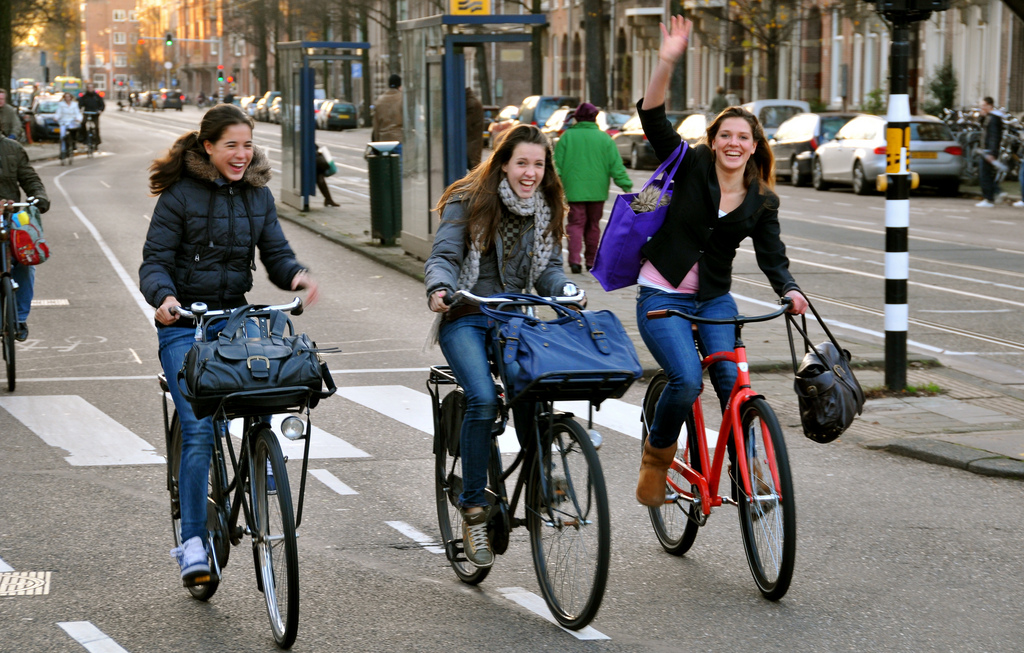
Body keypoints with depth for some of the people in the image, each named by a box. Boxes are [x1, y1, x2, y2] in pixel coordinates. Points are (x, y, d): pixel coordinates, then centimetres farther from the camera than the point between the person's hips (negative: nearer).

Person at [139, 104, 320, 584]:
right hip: (185, 325, -4)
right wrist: (164, 297, -29)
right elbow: (154, 262, -8)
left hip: (235, 319, 4)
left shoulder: (257, 195, 9)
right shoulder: (179, 195, -6)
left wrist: (296, 275, -16)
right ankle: (192, 540, -9)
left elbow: (275, 253, 7)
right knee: (198, 428, -15)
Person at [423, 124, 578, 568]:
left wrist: (565, 289, -12)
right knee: (483, 399, -25)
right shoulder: (468, 201, -3)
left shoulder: (545, 210, 12)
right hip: (465, 317, -4)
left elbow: (547, 268, 11)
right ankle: (473, 509, -14)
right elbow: (443, 257, -9)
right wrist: (439, 288, -31)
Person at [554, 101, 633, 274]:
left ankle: (574, 258, -18)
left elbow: (557, 165, -2)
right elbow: (617, 167, 0)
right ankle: (591, 261, 19)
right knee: (593, 225, 13)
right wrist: (626, 187, 6)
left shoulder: (567, 137, -3)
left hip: (573, 190, -1)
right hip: (597, 191, 1)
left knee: (576, 224, 0)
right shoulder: (604, 139, 0)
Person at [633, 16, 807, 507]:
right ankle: (656, 458, 1)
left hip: (715, 300, 3)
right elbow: (653, 119, -15)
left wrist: (790, 290, -24)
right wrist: (667, 62, -29)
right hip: (662, 297, -3)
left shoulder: (763, 202, 4)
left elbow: (772, 257, -2)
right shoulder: (691, 168, -4)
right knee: (687, 380, -22)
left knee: (732, 381, -16)